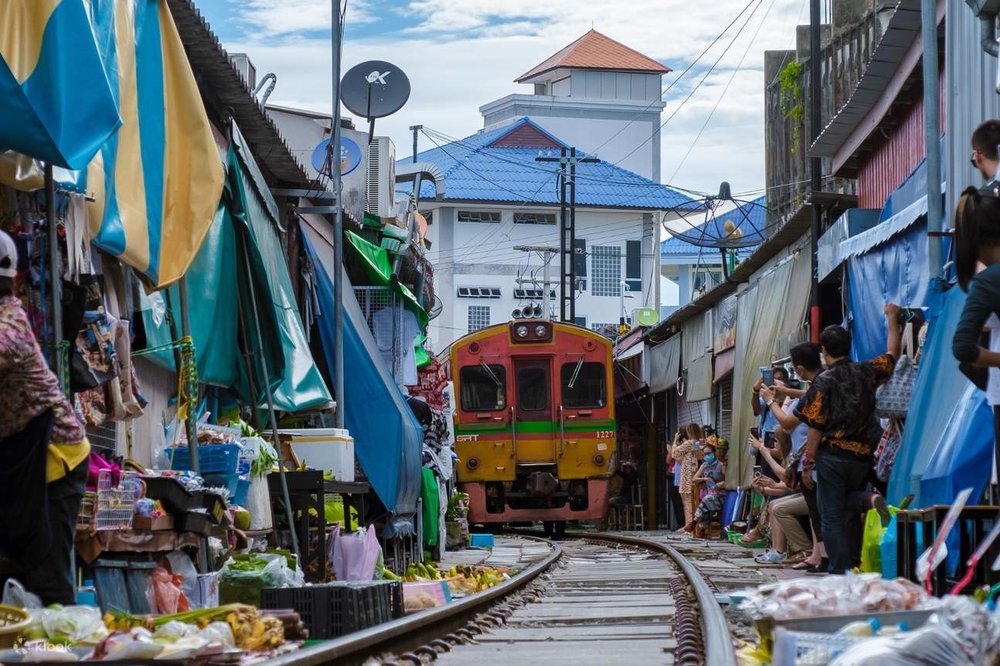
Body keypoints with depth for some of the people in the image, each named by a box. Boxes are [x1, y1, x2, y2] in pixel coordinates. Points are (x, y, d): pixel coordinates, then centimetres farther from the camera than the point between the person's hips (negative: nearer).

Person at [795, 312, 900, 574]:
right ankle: (869, 499, -11)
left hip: (833, 455, -5)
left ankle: (841, 571, -6)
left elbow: (815, 427, -11)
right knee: (849, 510, 20)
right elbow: (892, 355, 21)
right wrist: (892, 319, 31)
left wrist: (807, 463, -3)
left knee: (832, 515, 0)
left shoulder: (824, 382, -11)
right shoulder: (866, 372, 2)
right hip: (863, 455, 5)